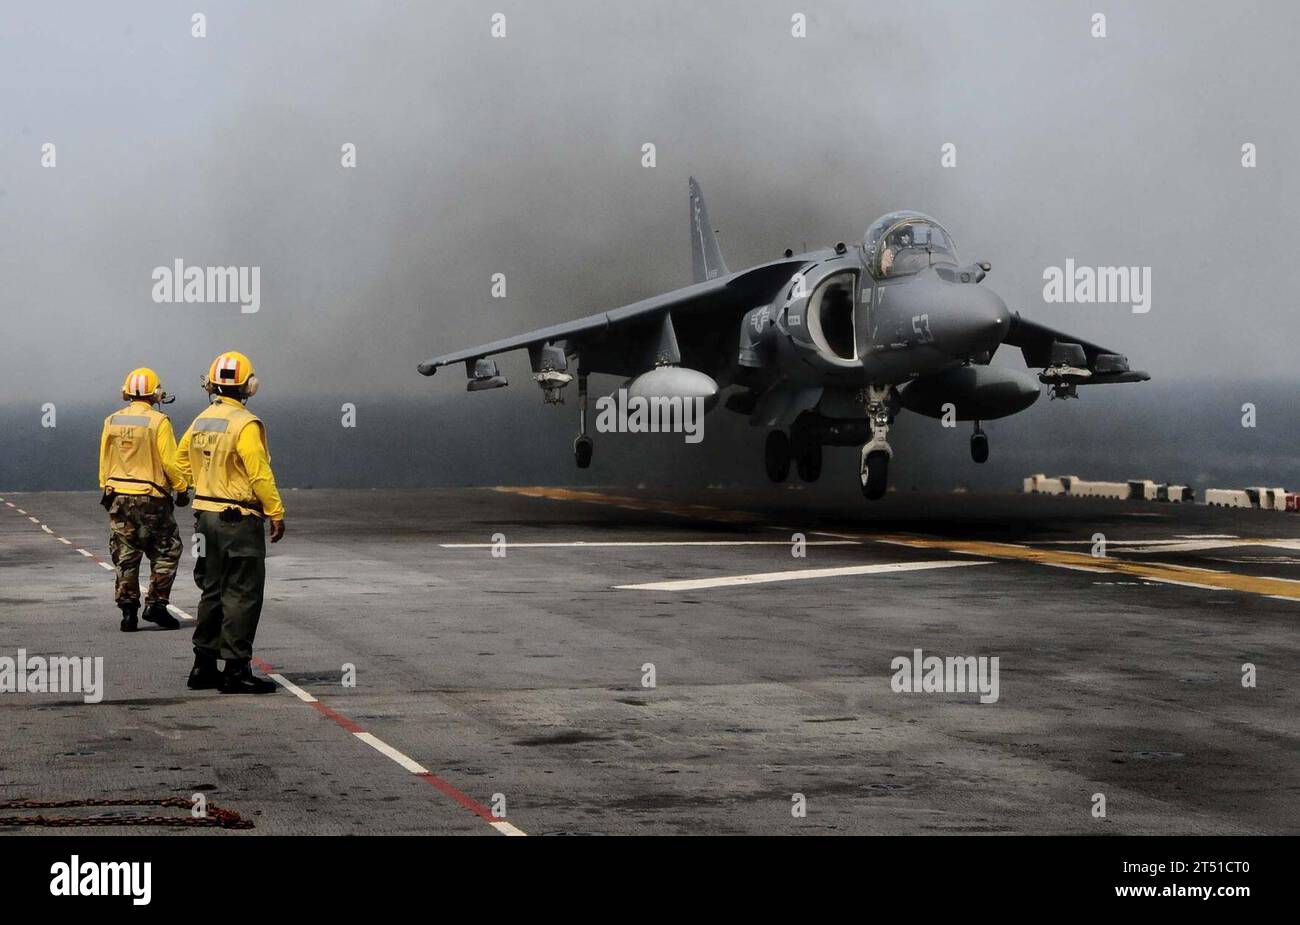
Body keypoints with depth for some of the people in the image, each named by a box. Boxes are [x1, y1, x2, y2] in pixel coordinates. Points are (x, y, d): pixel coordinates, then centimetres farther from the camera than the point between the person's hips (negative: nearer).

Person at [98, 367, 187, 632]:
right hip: (151, 500, -4)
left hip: (118, 497, 4)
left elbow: (104, 462, 9)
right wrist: (181, 489, 1)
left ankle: (128, 610, 7)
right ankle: (156, 603, 2)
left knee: (125, 557, 9)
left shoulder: (112, 421, 4)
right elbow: (170, 462, -12)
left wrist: (106, 491, 19)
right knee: (166, 551, 9)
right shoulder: (158, 422, -11)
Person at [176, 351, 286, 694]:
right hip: (239, 520, -8)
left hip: (206, 515, 8)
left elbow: (182, 460, 18)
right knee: (242, 595, -3)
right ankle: (236, 670, -4)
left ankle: (204, 666, 18)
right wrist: (277, 514, -13)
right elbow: (260, 474, -19)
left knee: (213, 592, 15)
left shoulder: (200, 422, 7)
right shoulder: (245, 424, -16)